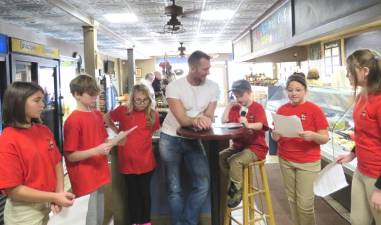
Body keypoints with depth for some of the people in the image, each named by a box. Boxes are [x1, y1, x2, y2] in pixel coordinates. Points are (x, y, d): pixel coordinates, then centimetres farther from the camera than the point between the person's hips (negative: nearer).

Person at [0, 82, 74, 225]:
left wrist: (59, 193, -7)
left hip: (49, 207, 6)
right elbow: (13, 190, -19)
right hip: (24, 213, -6)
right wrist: (55, 197, -19)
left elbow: (57, 163, 7)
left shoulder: (44, 131, 1)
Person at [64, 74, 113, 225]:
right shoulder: (73, 121, -16)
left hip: (99, 175, 8)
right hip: (85, 180, -8)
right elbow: (70, 156, -15)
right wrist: (96, 151, -26)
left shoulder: (97, 115, 8)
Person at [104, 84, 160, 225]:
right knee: (132, 192, 13)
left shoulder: (153, 115, -2)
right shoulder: (123, 111, -7)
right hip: (128, 160, -1)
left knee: (145, 192, 13)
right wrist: (118, 131, 0)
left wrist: (142, 138, 0)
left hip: (146, 161, 1)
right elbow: (106, 118, 9)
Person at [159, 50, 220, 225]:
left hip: (193, 139, 3)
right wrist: (197, 120, -44)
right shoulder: (174, 86, -17)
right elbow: (182, 119, -24)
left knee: (203, 186, -4)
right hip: (170, 139, -3)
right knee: (174, 189, 5)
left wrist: (202, 121, -33)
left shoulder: (213, 87, -7)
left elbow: (208, 117, -10)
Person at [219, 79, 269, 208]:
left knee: (234, 160, -28)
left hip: (255, 147, -7)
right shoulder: (235, 108, 10)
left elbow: (260, 125, -25)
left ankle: (236, 191, -8)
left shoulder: (258, 107, -7)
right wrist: (229, 105, -1)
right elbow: (224, 122, 0)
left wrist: (248, 125, -46)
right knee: (219, 157, -11)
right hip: (238, 146, 7)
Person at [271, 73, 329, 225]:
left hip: (308, 162, -4)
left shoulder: (314, 109, -7)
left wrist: (313, 136, -27)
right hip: (285, 160, 4)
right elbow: (276, 136, 10)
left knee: (305, 204, -1)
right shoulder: (282, 110, 4)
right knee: (292, 200, 14)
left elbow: (325, 138, -7)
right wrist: (275, 135, -13)